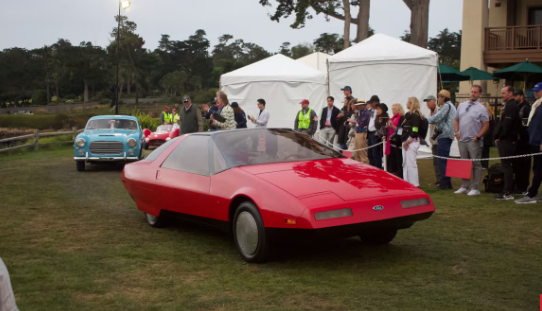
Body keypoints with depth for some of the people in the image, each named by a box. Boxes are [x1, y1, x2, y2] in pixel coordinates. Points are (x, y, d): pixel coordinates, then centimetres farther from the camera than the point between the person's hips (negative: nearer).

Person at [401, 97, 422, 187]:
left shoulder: (415, 115, -12)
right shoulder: (409, 114, 17)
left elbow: (415, 131, -20)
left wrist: (408, 141, -17)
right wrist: (404, 141, 11)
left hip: (412, 142, -10)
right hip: (406, 142, 10)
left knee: (411, 163, -9)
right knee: (405, 164, 14)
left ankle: (415, 185, -5)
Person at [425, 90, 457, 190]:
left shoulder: (446, 106, -11)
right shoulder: (451, 106, 21)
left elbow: (436, 118, -17)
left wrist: (425, 119, -5)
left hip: (444, 136, -10)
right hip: (448, 136, 10)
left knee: (441, 160, -8)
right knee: (445, 159, 14)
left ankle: (444, 183, -9)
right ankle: (447, 182, 17)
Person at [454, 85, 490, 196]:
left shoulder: (481, 108, -3)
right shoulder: (462, 105, 13)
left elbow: (486, 125, -5)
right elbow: (456, 120, 19)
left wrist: (477, 137, -12)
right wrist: (457, 131, 4)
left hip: (474, 141, -5)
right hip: (462, 140, 5)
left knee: (476, 164, -3)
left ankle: (475, 188, 1)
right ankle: (464, 186, 20)